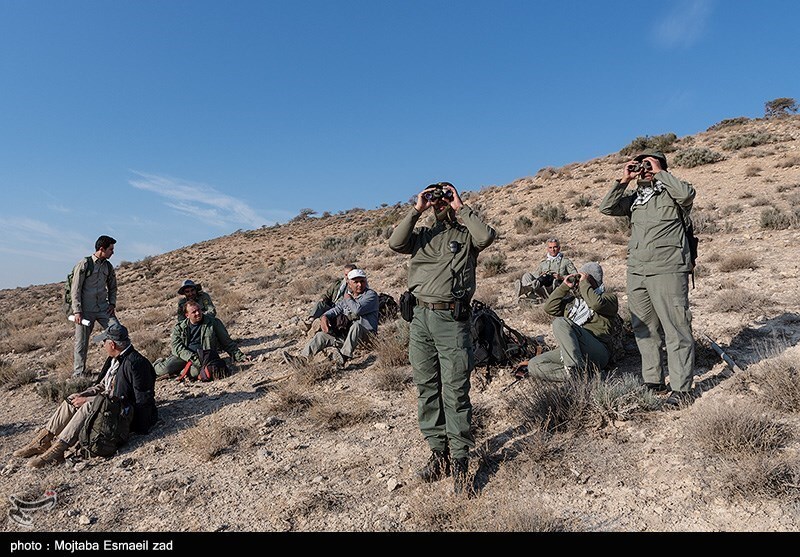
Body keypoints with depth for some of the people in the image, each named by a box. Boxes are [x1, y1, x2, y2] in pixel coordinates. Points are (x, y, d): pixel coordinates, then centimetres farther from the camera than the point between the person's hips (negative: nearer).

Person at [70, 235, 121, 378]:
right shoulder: (84, 264, -8)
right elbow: (76, 289, -8)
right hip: (85, 310, -4)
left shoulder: (108, 266, 8)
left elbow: (112, 287, 22)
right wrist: (77, 311, -12)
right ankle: (78, 374, 16)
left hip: (103, 308, 5)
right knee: (81, 343, 3)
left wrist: (112, 303, 7)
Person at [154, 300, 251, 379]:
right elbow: (177, 347, -6)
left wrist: (240, 356, 0)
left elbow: (227, 342, 7)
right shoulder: (179, 328, 7)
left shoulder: (213, 322, 3)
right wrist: (193, 358, -20)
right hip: (183, 356, 1)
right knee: (164, 370, -22)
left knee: (195, 372, -34)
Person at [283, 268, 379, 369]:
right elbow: (337, 309, 7)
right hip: (347, 335, 7)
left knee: (356, 325, -38)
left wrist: (348, 299, -5)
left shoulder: (371, 294, -6)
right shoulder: (347, 295, 17)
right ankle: (302, 359, -12)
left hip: (366, 335, -7)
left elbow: (358, 310, -23)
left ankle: (343, 358, -43)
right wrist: (324, 316, -14)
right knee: (321, 335, -4)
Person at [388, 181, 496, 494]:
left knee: (455, 392, -4)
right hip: (421, 317, 4)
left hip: (452, 319, -4)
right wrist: (416, 210, 2)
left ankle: (460, 461, 6)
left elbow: (486, 236, -12)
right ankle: (438, 453, 20)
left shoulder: (466, 235, 10)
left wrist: (460, 208, -2)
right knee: (427, 389, 8)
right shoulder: (423, 234, 19)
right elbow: (395, 243, 1)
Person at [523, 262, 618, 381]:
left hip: (598, 352, -6)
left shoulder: (608, 297, 12)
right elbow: (549, 308, 15)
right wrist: (564, 286, 13)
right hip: (568, 352, 6)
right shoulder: (572, 299, 28)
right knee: (533, 365, -17)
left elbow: (597, 304, -13)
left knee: (560, 322, -30)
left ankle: (576, 370, -34)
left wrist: (584, 283, -2)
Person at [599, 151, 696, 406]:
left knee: (676, 329, -6)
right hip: (636, 270, 6)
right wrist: (623, 180, 4)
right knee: (644, 330, 10)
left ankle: (681, 389, 0)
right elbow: (606, 208, 9)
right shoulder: (634, 197, 18)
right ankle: (653, 381, 21)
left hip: (667, 270, -6)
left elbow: (687, 194, -18)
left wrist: (659, 173, -7)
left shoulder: (670, 192, 3)